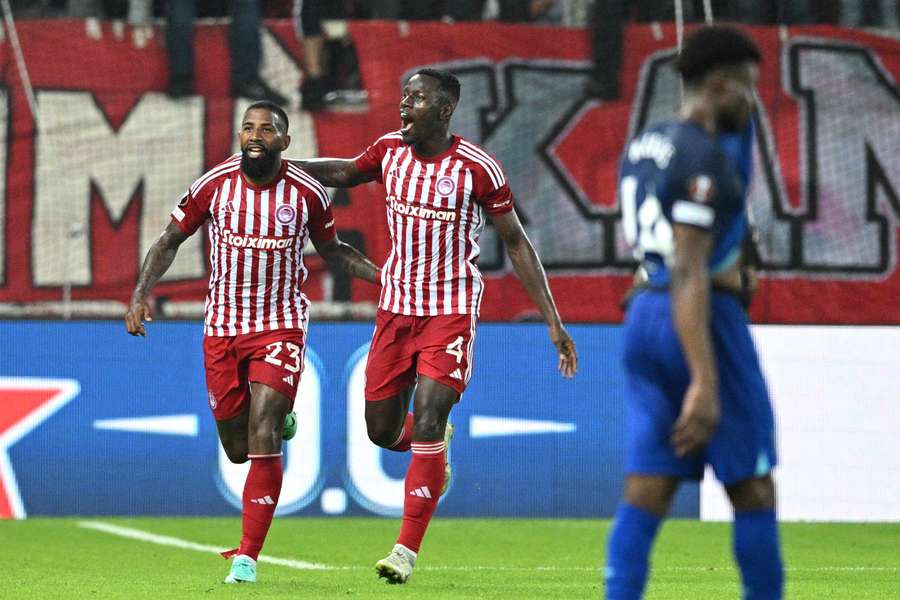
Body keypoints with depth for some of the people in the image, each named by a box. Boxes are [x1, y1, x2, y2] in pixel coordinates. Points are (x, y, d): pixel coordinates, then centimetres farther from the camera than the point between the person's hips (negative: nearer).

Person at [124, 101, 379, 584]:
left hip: (281, 326, -2)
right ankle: (280, 422, 46)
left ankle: (247, 556, -10)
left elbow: (332, 252, 13)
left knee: (261, 438, -16)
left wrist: (384, 276, -1)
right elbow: (169, 242, 6)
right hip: (222, 326, 2)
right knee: (237, 448, 8)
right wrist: (141, 292, -8)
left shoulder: (307, 193, -5)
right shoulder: (213, 185, -5)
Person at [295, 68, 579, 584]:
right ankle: (435, 444, 43)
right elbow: (345, 173, 23)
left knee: (426, 430, -14)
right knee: (383, 431, 7)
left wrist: (554, 323, -7)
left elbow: (516, 242, -5)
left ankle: (407, 551, -5)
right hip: (396, 306, 5)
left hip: (452, 311, -5)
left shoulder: (478, 168, -13)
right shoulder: (390, 149, 0)